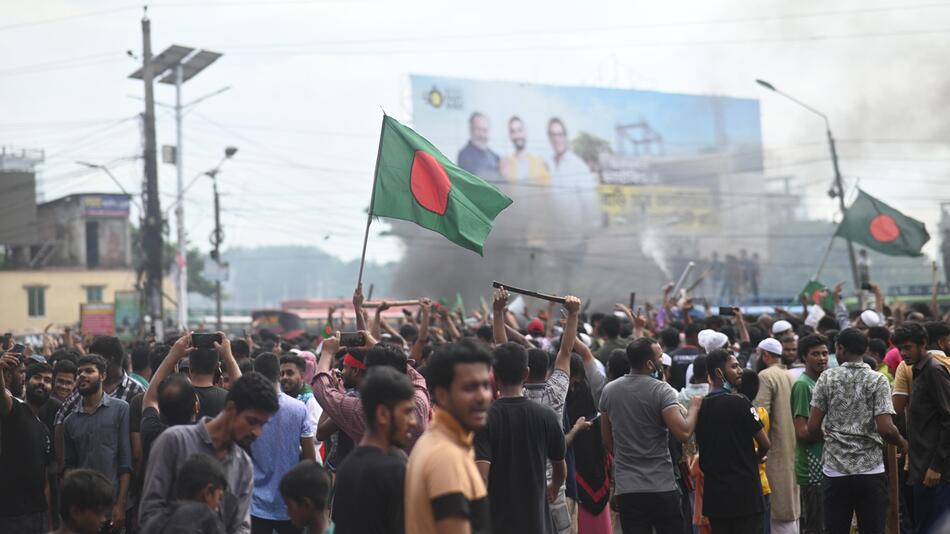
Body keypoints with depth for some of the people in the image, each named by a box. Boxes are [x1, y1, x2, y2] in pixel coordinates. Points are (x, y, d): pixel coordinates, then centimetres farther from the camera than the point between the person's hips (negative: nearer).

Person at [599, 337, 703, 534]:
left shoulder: (608, 391, 6)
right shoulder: (661, 390, -11)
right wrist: (694, 407, -2)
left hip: (626, 489, 4)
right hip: (662, 487, -4)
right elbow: (683, 433, -20)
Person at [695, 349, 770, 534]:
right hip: (744, 491, -6)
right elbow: (765, 443, -9)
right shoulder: (739, 403, -12)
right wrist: (757, 457, 13)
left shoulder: (700, 406, 6)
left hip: (714, 493, 6)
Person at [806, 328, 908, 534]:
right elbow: (885, 428, -13)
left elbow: (813, 427, -2)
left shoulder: (827, 378, 0)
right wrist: (902, 443, 7)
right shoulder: (877, 381, -4)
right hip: (870, 470, -1)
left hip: (835, 470, 1)